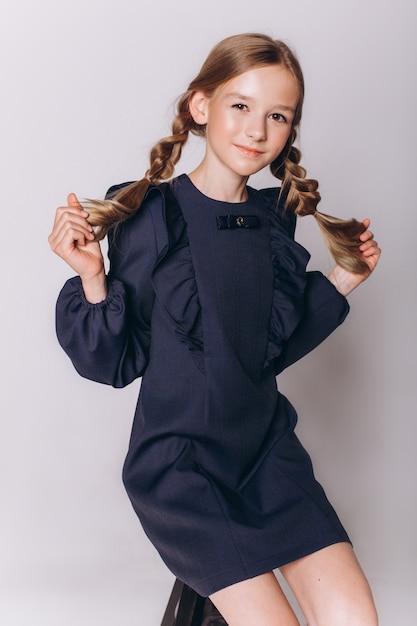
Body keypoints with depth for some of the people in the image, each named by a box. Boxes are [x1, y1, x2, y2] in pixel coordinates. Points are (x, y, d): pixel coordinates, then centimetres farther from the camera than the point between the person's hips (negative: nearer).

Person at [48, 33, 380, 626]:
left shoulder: (272, 219, 5)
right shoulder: (149, 214, -10)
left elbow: (271, 348, 12)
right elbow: (118, 363, -8)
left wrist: (343, 278, 9)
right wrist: (93, 279, -23)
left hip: (266, 445, 5)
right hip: (178, 460, -5)